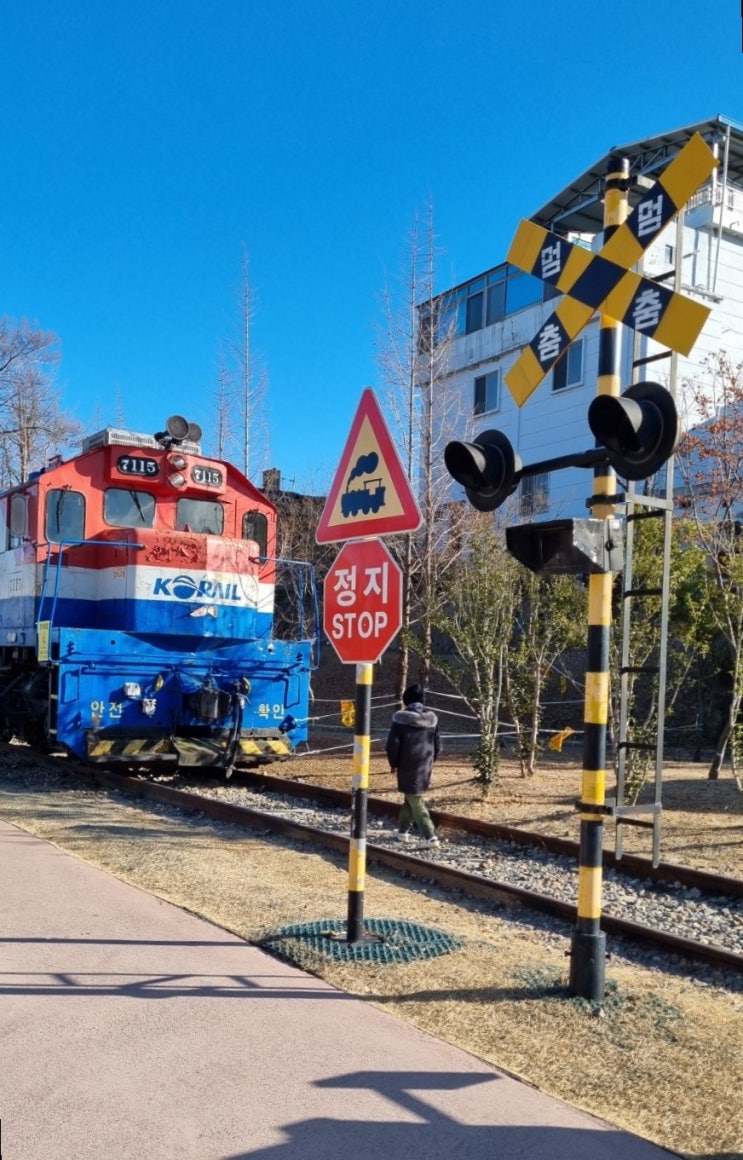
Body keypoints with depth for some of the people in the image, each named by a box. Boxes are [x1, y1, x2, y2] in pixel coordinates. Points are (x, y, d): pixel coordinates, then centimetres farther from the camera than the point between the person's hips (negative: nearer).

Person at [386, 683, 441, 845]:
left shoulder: (401, 718, -11)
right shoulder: (432, 719, 4)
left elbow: (393, 744, -11)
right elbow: (438, 745, 10)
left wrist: (394, 764, 4)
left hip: (408, 767, -5)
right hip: (425, 767, 5)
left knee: (415, 801, -1)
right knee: (412, 798, 21)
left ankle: (430, 836, -10)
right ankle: (403, 830, 30)